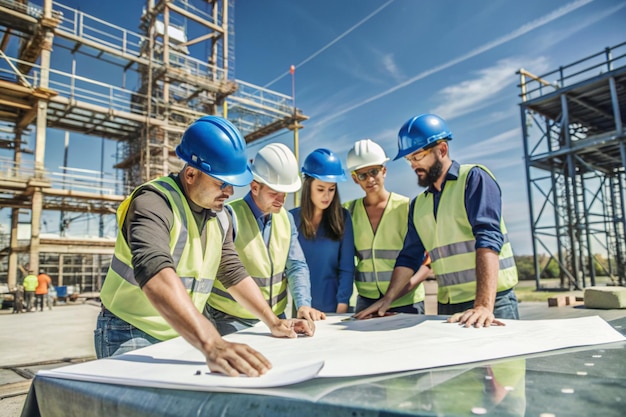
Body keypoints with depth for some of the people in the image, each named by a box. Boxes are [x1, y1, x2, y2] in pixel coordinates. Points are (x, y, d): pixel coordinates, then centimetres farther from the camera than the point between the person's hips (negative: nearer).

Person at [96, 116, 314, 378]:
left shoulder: (219, 217, 3)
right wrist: (211, 344, -48)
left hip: (182, 338, 6)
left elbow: (233, 273, 9)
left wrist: (274, 323, 1)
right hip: (131, 335, -6)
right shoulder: (154, 202, -21)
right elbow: (156, 274, -37)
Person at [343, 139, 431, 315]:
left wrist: (409, 284, -18)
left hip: (406, 302, -2)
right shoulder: (349, 211, 3)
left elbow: (429, 258, -3)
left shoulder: (407, 207, -6)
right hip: (365, 302, 3)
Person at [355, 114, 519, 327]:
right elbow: (409, 257, 14)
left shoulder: (474, 178, -8)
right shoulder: (418, 205, 12)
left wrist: (484, 305, -31)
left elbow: (488, 239, -21)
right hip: (447, 308, 6)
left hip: (493, 304, -5)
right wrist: (388, 298, 1)